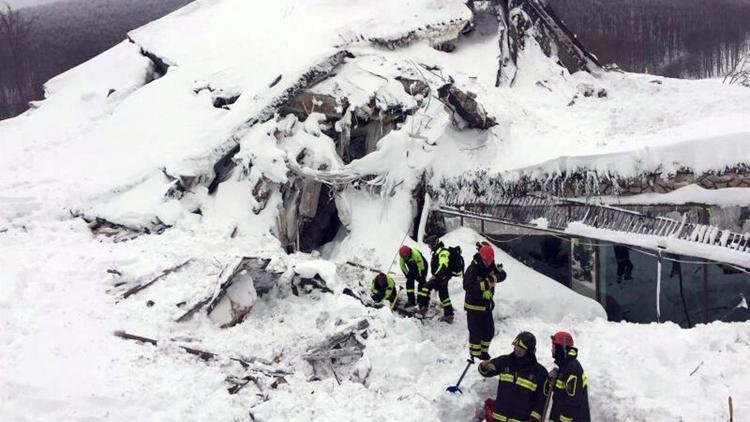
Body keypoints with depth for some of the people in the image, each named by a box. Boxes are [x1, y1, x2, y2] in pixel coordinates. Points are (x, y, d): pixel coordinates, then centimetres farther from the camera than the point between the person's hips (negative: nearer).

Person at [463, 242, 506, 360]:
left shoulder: (492, 266, 0)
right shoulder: (473, 269, -20)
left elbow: (502, 275, -9)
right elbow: (467, 286, -31)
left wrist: (493, 278, -28)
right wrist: (484, 285, -35)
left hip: (487, 305, 7)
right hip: (474, 306, -7)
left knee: (489, 331, 16)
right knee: (476, 332, -1)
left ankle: (484, 352, 34)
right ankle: (474, 356, 14)